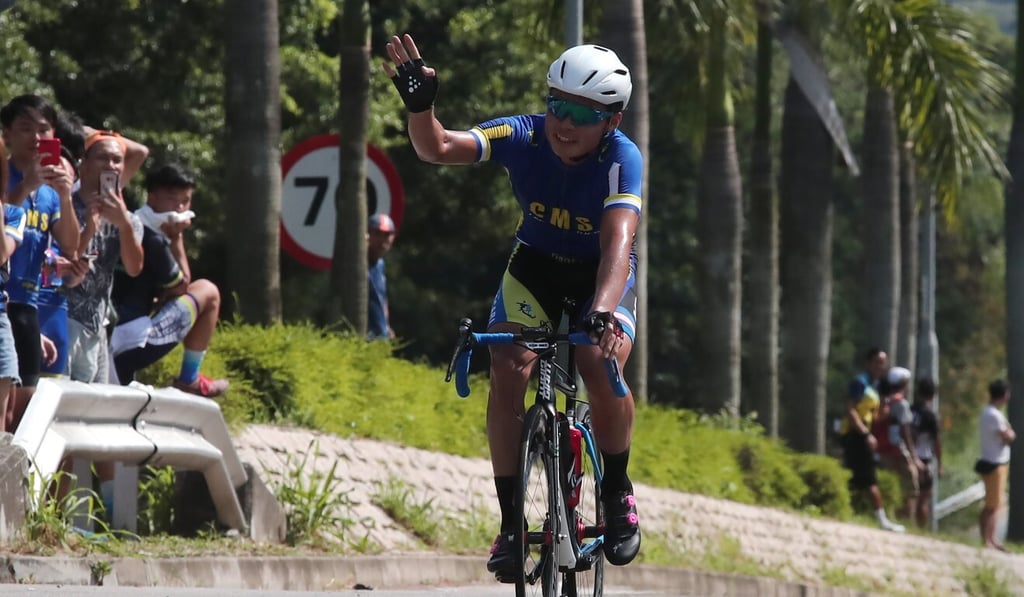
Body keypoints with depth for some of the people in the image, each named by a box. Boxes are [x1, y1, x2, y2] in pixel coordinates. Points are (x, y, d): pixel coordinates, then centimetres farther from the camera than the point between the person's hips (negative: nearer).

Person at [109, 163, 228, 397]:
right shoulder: (154, 240, -12)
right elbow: (181, 287, 2)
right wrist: (176, 239, 4)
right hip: (134, 342, -9)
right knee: (207, 292, 5)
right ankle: (189, 380, 12)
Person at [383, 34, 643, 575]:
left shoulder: (622, 159, -29)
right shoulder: (523, 136, -22)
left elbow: (617, 242, -41)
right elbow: (437, 149, -28)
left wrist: (602, 315, -57)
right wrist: (419, 105, -49)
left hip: (602, 276, -2)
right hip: (535, 265, 2)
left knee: (601, 370, -27)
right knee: (508, 373, -21)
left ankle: (617, 492, 0)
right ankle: (511, 520, -11)